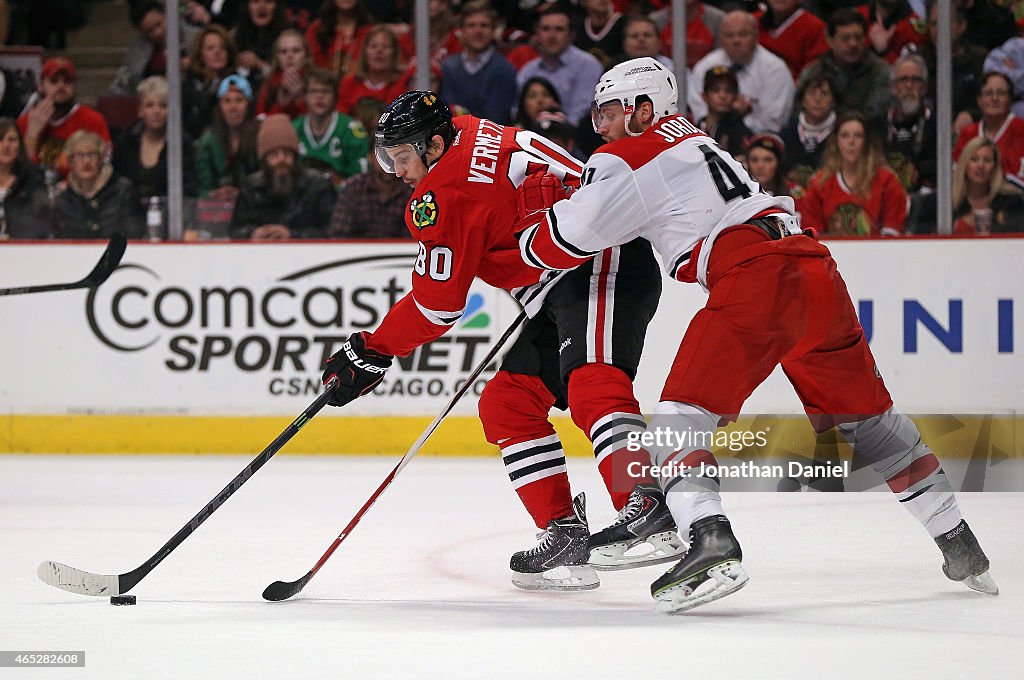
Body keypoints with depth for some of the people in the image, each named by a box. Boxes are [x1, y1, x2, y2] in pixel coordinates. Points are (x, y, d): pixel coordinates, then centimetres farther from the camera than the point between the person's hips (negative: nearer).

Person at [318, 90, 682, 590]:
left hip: (603, 265, -12)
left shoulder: (446, 195, -13)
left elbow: (438, 303, -10)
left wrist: (372, 352, -1)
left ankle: (648, 509, -51)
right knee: (507, 404, 8)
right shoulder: (468, 133, 13)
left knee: (591, 384, -32)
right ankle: (563, 532, 1)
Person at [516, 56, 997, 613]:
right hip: (814, 267, 8)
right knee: (863, 414, 21)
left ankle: (710, 544, -29)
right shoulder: (694, 142, 32)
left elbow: (568, 242, 0)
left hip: (756, 278, -8)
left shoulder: (629, 158, 7)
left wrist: (526, 227, 21)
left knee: (683, 413, -6)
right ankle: (959, 544, 25)